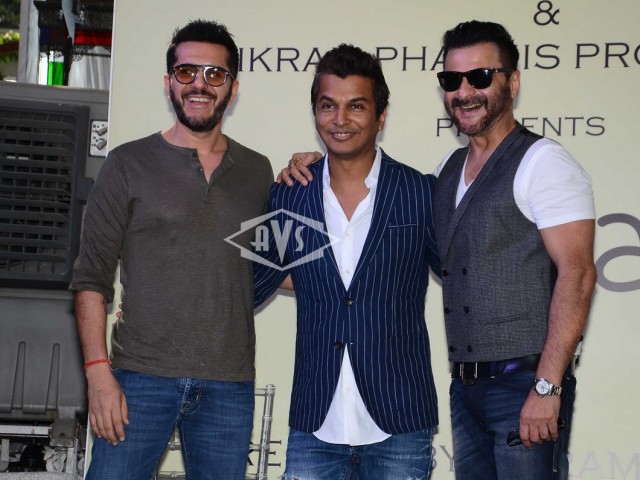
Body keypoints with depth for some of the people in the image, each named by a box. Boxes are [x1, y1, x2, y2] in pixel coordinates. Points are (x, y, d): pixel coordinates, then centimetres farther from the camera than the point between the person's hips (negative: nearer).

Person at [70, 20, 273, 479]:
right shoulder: (129, 165, 3)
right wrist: (99, 372, -9)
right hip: (142, 378, -2)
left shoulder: (258, 171, 11)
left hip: (230, 388, 3)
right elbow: (92, 277, 0)